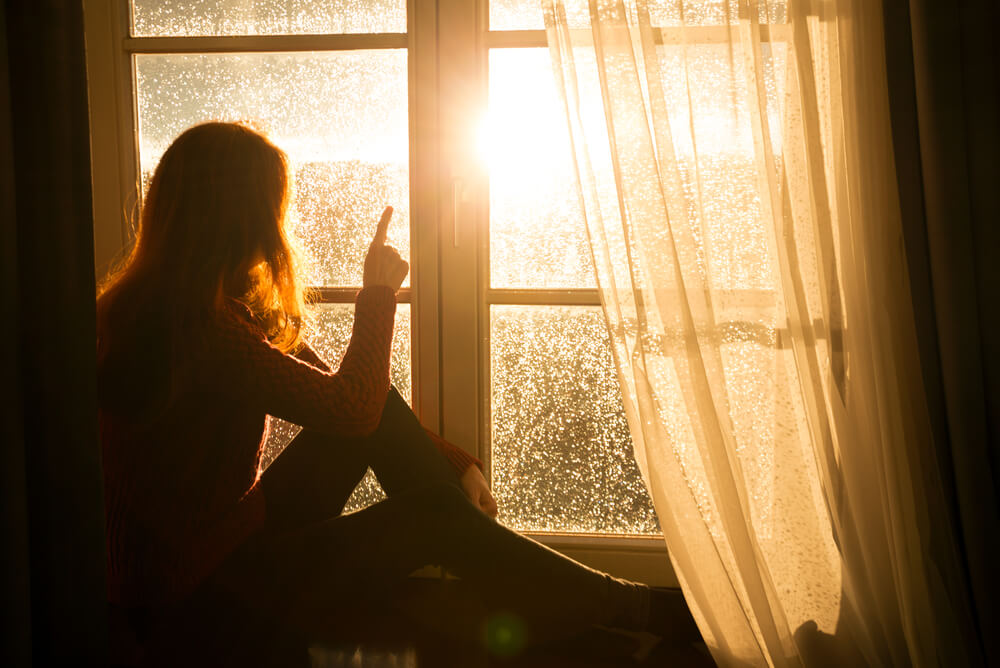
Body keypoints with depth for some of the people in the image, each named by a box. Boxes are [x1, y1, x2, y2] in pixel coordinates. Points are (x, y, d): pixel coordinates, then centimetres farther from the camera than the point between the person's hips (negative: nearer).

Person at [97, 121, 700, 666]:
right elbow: (347, 406, -20)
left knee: (374, 407, -1)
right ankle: (643, 613, -4)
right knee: (431, 520, -17)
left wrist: (452, 462, 4)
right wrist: (379, 293, -6)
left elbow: (340, 397, 9)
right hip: (193, 608, -9)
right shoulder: (198, 326, -25)